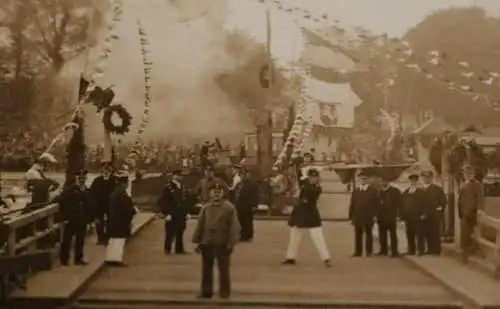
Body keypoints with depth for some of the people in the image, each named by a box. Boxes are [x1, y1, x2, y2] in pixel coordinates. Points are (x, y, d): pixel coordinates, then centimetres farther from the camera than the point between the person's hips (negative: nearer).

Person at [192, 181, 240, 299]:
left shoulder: (229, 208, -5)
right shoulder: (205, 208, 8)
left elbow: (234, 226, -8)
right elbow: (200, 225, 9)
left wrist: (231, 243, -13)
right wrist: (197, 241, 5)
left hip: (222, 243, -4)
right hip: (207, 243, 4)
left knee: (223, 269, 4)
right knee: (206, 269, 9)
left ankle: (224, 291, 14)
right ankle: (206, 291, 18)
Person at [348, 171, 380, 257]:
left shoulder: (374, 191, 1)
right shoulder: (355, 191, 11)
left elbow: (377, 204, -3)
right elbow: (352, 205, 10)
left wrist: (374, 215, -10)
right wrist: (351, 217, 5)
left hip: (369, 217, -3)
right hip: (357, 217, 3)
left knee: (368, 234, 3)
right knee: (358, 235, 4)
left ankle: (369, 252, 8)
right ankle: (358, 251, 8)